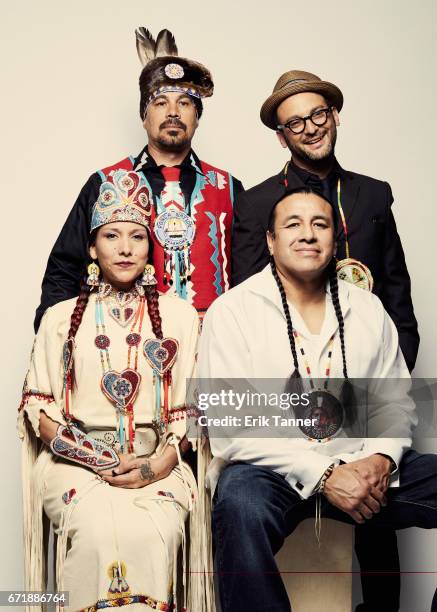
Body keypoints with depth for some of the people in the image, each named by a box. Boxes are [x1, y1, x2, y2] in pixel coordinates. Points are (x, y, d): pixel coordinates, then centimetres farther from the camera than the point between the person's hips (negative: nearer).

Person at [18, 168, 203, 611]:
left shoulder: (179, 315, 12)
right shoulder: (61, 317, 13)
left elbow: (189, 407, 7)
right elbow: (36, 402, 8)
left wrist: (158, 464, -10)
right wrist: (93, 457, -8)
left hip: (156, 463, 0)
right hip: (77, 462, 0)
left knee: (153, 533, -30)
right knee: (98, 529, -30)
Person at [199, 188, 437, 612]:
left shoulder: (368, 308, 10)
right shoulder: (231, 311, -4)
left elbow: (395, 400, 12)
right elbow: (230, 426, -12)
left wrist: (381, 458, -10)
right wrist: (322, 475, -19)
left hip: (360, 467, 5)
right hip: (267, 469, -5)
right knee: (241, 506, -37)